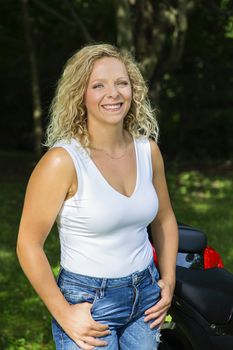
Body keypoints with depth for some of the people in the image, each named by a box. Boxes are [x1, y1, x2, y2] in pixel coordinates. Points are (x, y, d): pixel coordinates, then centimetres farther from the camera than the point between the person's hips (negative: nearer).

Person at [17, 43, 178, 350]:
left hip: (147, 297, 5)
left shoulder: (148, 150, 0)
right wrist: (64, 314, -14)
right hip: (89, 305, -5)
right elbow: (29, 245, -15)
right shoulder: (62, 161, -17)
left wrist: (168, 279, 6)